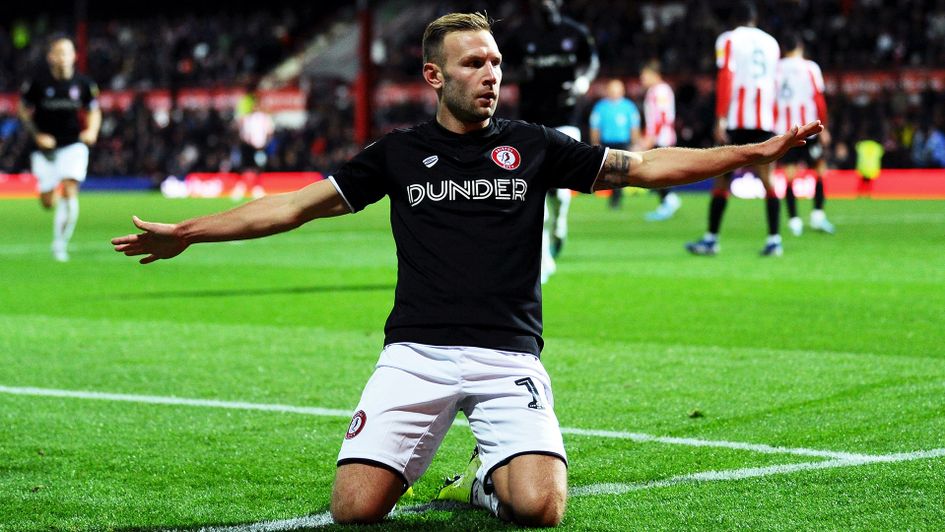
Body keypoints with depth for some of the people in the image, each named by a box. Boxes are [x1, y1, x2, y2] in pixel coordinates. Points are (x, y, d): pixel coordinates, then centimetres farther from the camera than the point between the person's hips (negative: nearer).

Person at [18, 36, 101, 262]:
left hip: (73, 145, 0)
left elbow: (93, 111, 10)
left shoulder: (83, 84, -4)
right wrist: (37, 135, -9)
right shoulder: (37, 82, -8)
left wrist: (92, 130, -9)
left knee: (69, 192, -16)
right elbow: (23, 110, 3)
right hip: (46, 147, 0)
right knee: (48, 203, 1)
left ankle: (60, 243, -2)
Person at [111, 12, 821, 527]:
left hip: (509, 358, 0)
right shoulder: (400, 154, 11)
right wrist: (183, 233, 9)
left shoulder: (532, 147, 10)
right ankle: (412, 458, 19)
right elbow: (297, 205, 13)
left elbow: (644, 166, 10)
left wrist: (756, 153, 3)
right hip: (416, 353, 0)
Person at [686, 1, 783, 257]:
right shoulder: (771, 43, 14)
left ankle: (711, 239, 8)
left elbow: (725, 80, -9)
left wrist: (720, 119, -12)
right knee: (767, 180, 3)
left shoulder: (729, 41, 0)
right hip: (765, 121, 3)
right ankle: (774, 240, -6)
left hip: (736, 121, -3)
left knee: (722, 179, 4)